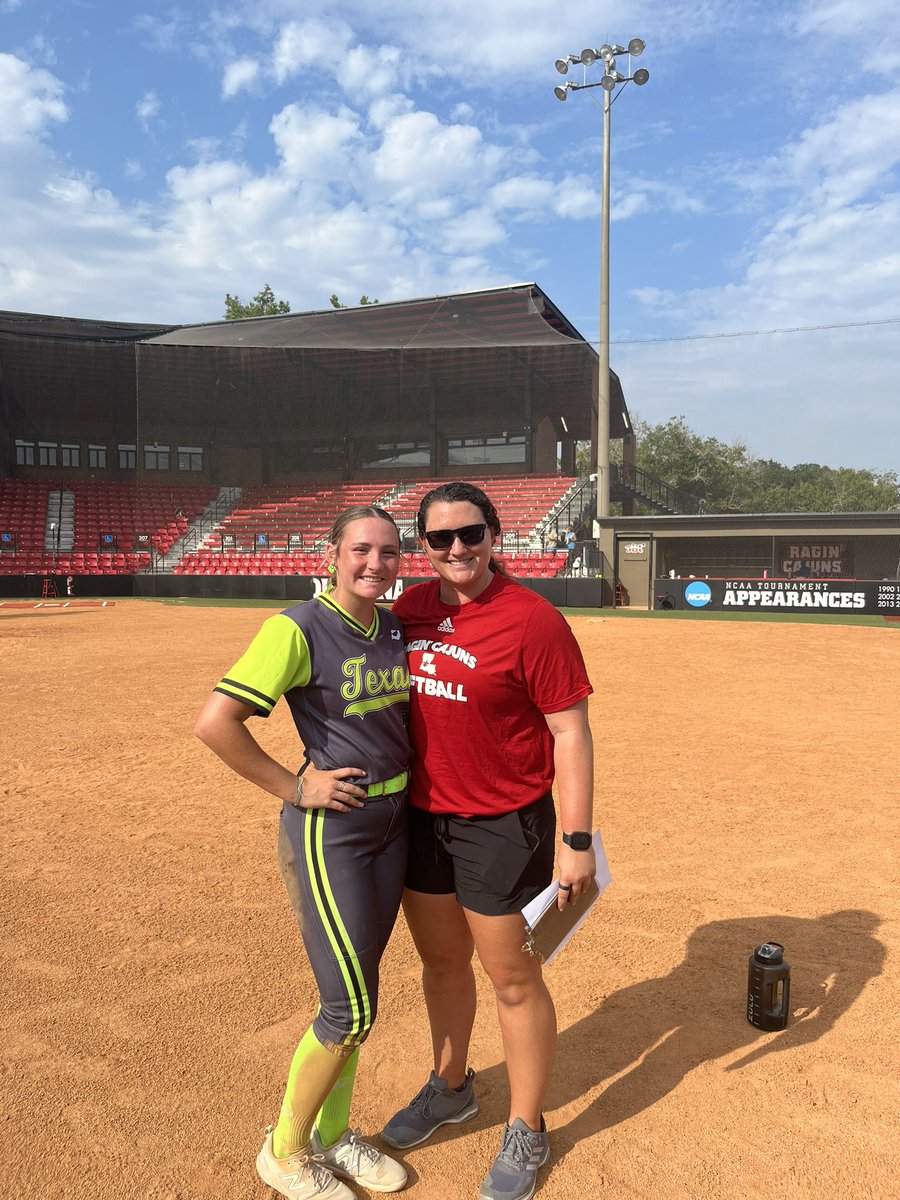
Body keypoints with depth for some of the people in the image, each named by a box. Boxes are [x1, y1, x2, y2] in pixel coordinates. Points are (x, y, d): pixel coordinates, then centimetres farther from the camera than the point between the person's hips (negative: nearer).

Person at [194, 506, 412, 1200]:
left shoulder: (395, 629, 4)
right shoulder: (299, 630, -18)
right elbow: (216, 723, -24)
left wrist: (407, 784, 9)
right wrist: (294, 788, -18)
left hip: (393, 822, 7)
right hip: (328, 829, -7)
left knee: (355, 995, 19)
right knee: (352, 1008, 2)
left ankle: (333, 1134, 40)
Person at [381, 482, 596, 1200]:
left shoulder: (533, 620, -17)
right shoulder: (410, 609, 1)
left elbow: (570, 733, -15)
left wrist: (577, 840, -18)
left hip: (504, 824, -6)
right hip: (422, 814, 6)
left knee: (512, 979, 9)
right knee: (441, 961, 22)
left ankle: (526, 1133, 32)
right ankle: (451, 1089, 47)